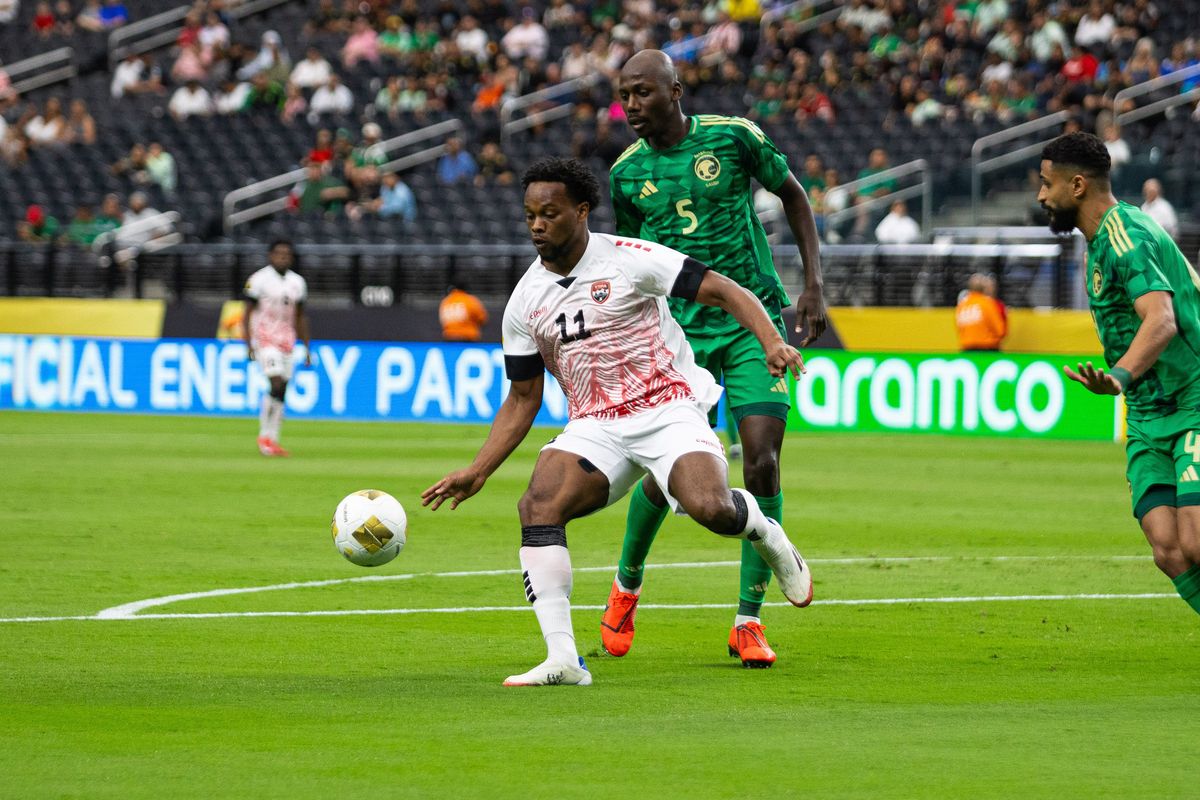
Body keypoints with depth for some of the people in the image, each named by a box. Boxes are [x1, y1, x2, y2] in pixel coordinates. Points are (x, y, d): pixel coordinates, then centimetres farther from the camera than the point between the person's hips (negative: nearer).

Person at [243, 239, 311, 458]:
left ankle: (271, 439, 8)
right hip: (265, 339, -6)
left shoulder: (297, 282, 11)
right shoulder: (259, 279, -5)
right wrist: (248, 345, -12)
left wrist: (307, 347, 14)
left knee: (282, 391, 3)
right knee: (276, 384, -19)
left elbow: (300, 317, 18)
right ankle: (265, 435, -11)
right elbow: (247, 313, -5)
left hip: (287, 341, 6)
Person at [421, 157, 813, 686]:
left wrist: (772, 343, -23)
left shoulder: (629, 259, -6)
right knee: (538, 506, -25)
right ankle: (562, 658, -27)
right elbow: (523, 398, 14)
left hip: (669, 410, -4)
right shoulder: (525, 301, 7)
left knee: (711, 509, -31)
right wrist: (477, 472, 6)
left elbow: (723, 290, -6)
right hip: (594, 427, 4)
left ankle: (763, 530, 8)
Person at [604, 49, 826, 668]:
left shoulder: (733, 137, -4)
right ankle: (627, 583, 24)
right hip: (681, 332, 1)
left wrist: (813, 284, 3)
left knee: (762, 462, -13)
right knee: (666, 476, -7)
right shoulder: (626, 172, 3)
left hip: (755, 322, -1)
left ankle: (748, 621, -2)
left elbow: (793, 194, 10)